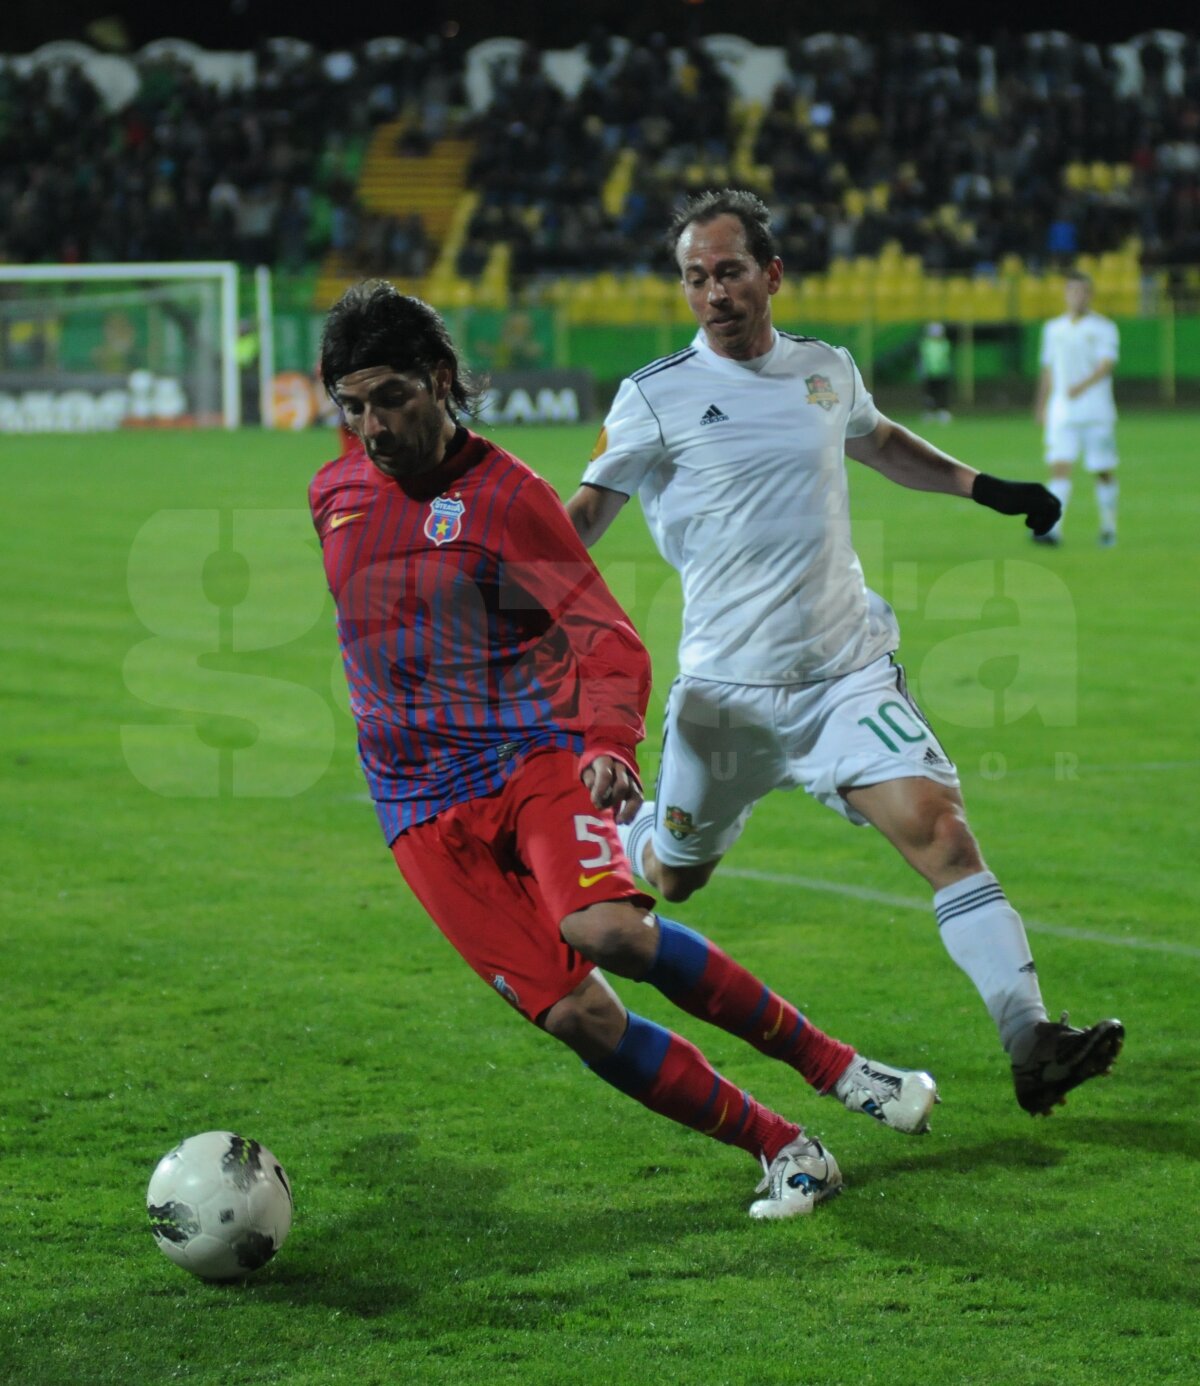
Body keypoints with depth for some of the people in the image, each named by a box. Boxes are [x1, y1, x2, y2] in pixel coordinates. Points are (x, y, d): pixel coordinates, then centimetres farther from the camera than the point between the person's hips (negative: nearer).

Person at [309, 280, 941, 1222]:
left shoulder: (504, 496, -6)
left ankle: (834, 1066, -14)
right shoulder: (334, 497, 11)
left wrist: (610, 746, -29)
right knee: (577, 1016, -14)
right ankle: (785, 1152, -3)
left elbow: (610, 643, -11)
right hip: (425, 809, 4)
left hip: (535, 756, -3)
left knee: (609, 933, -32)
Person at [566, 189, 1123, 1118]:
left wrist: (983, 487, 28)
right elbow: (586, 512, -4)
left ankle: (1029, 1041, -23)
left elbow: (879, 443, 30)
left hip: (849, 668, 2)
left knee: (938, 825, -17)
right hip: (729, 686, -2)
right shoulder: (657, 398, -7)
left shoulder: (827, 371, 7)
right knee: (672, 876, 11)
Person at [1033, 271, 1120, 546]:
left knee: (1104, 471, 3)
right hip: (1062, 412, 2)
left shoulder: (1104, 328, -1)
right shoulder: (1053, 328, 12)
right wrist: (1041, 406, 20)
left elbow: (1106, 364, -14)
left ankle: (1108, 528, 19)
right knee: (1060, 467, -12)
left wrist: (1083, 385, -31)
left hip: (1097, 412, -2)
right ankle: (1052, 529, -21)